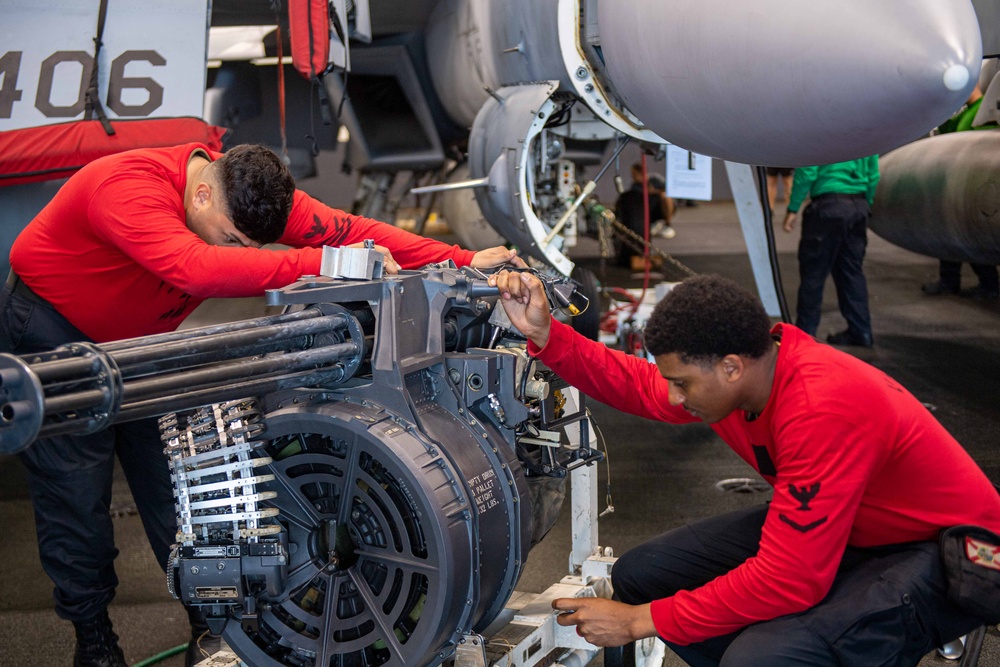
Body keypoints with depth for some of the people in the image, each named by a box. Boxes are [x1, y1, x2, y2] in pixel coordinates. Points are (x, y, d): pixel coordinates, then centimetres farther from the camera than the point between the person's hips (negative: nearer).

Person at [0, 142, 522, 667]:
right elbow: (195, 266, -54)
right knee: (74, 488, -4)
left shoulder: (256, 193, -18)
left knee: (172, 476, 2)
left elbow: (348, 230, -22)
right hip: (52, 324, -5)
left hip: (136, 339, 6)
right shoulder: (129, 189, -38)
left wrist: (465, 261, -30)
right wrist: (322, 264, -57)